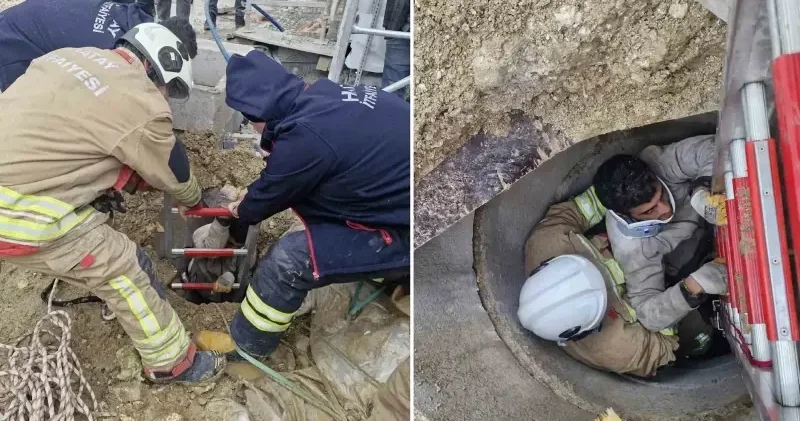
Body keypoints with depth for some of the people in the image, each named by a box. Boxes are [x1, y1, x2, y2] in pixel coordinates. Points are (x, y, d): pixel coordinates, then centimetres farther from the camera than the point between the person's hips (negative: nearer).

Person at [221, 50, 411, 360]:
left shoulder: (306, 138, -25)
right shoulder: (322, 95, 0)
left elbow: (270, 195, -3)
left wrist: (242, 211, 18)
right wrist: (250, 201, 28)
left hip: (406, 230, -9)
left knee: (289, 258, -11)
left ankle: (244, 346, 15)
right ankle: (390, 274, 39)